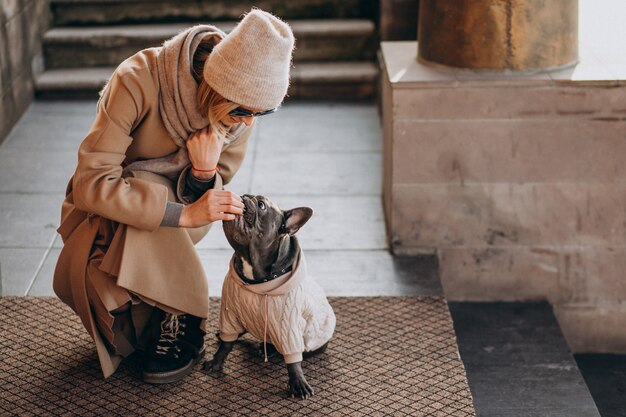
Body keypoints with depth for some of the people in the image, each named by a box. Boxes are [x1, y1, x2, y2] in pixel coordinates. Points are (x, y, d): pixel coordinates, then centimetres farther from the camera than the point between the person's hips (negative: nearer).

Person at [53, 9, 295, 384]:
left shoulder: (242, 106, -19)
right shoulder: (138, 81, -34)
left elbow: (208, 200, -9)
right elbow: (91, 184, -36)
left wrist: (205, 174, -34)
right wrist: (185, 213, -42)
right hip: (103, 203, -2)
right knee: (83, 274, -33)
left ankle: (184, 326, -14)